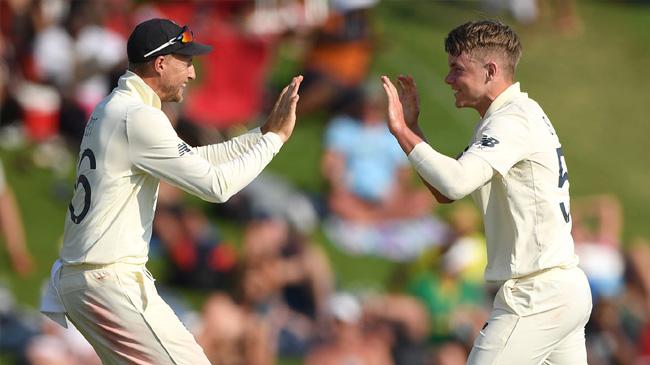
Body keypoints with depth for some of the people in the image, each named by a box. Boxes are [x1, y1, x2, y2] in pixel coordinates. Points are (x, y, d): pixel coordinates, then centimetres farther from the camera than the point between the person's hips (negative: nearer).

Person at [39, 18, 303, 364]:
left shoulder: (111, 109, 15)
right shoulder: (139, 118, -16)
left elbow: (191, 159, 23)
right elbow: (217, 185, -18)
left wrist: (261, 134, 16)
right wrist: (275, 137, -9)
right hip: (111, 283, -10)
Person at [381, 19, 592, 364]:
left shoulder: (513, 120, -15)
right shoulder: (522, 113, 17)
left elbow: (456, 182, -31)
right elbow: (446, 192, 18)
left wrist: (402, 130, -22)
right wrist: (412, 127, 9)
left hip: (537, 294, -10)